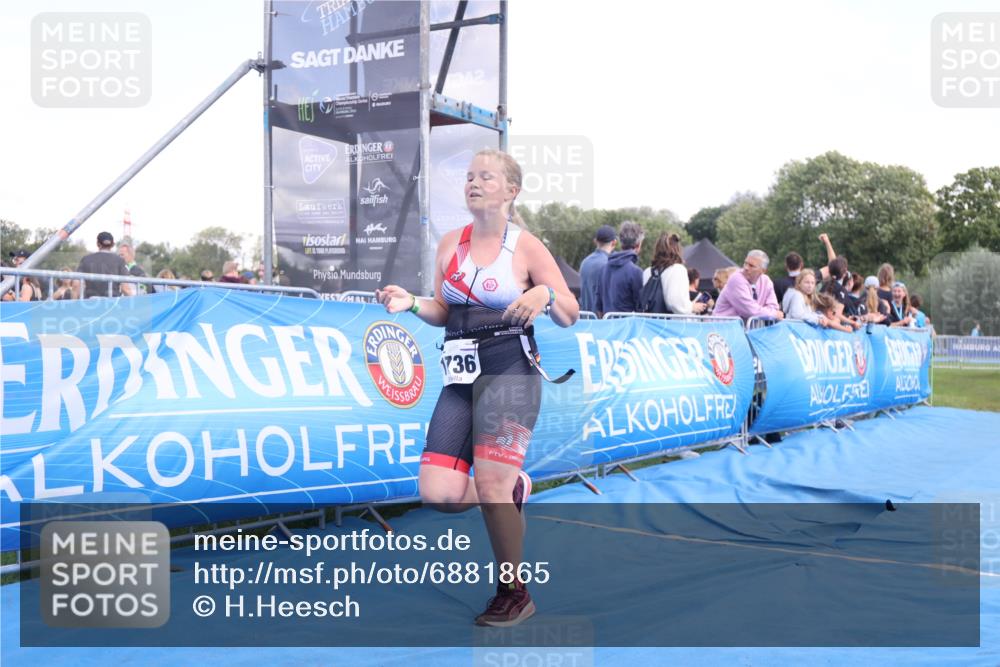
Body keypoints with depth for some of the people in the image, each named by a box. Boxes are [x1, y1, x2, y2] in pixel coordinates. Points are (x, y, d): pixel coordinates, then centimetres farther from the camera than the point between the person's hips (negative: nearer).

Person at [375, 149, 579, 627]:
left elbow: (570, 316, -1)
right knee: (437, 493, -4)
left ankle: (514, 595, 12)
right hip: (461, 376, 5)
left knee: (490, 488, -9)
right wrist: (411, 304, -4)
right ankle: (513, 489, 27)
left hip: (510, 372, -5)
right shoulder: (450, 243, 10)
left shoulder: (527, 246, -3)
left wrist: (545, 294, -22)